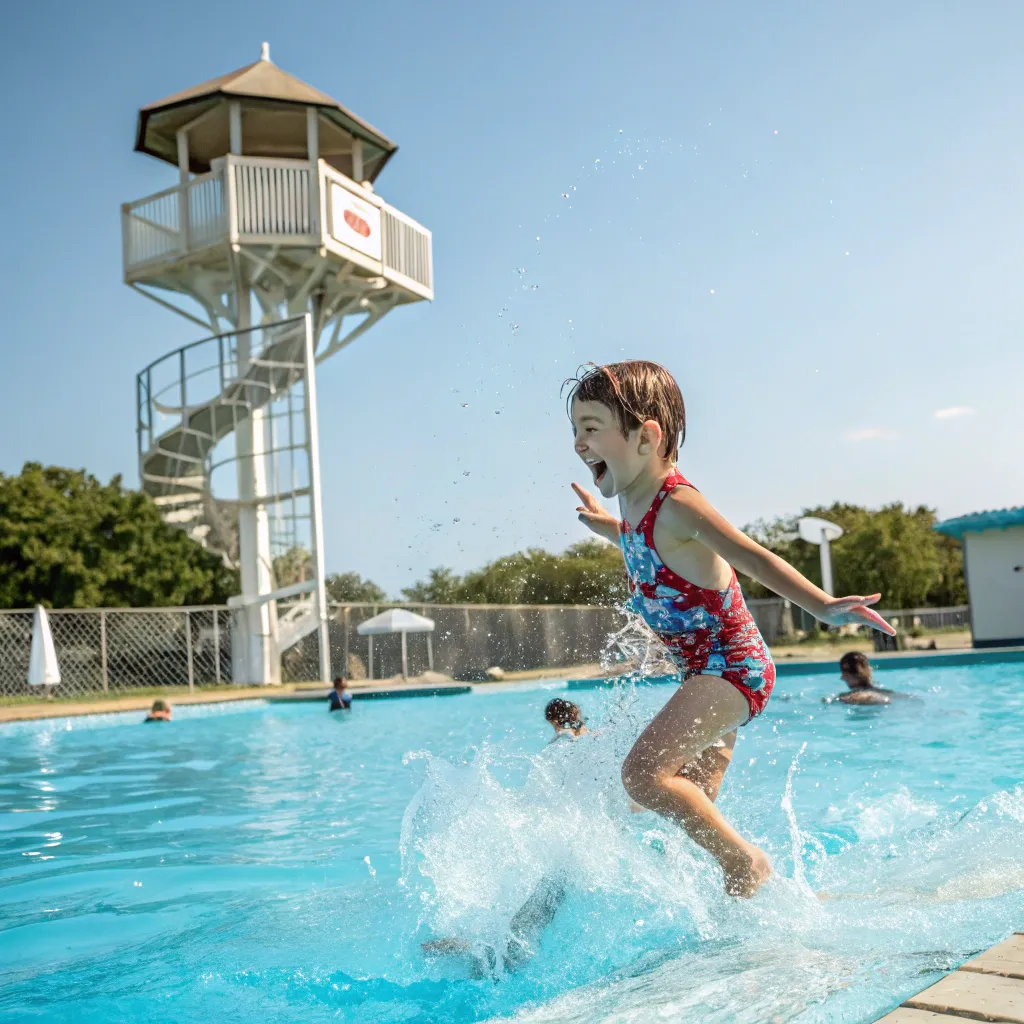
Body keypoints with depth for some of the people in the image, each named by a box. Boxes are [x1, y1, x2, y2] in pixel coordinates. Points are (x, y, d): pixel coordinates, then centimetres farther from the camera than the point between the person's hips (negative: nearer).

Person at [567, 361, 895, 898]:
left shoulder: (675, 503, -20)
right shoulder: (636, 509, 6)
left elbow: (754, 558, -30)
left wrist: (822, 606, -42)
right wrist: (603, 524, 40)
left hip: (732, 666, -10)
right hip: (705, 673, 10)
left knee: (643, 773, -20)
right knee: (692, 803, 18)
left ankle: (744, 861, -5)